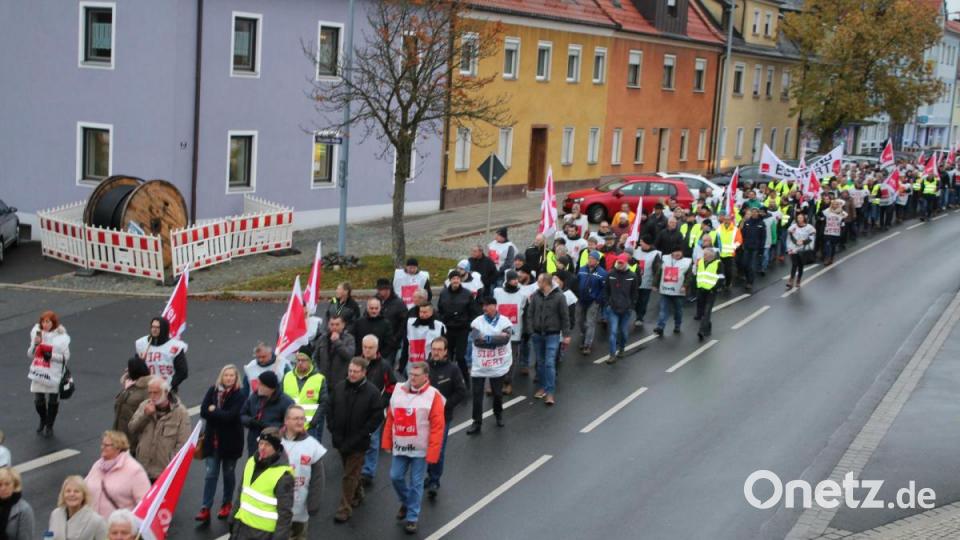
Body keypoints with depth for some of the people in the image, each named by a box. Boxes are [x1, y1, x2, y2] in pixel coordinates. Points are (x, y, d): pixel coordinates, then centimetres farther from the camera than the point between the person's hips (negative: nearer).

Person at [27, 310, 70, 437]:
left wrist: (52, 356, -20)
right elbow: (30, 354, 8)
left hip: (54, 375, -3)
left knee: (52, 401, 8)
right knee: (38, 401, 6)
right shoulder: (37, 334, 3)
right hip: (38, 374, 3)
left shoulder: (61, 337, -7)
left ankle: (49, 426, 26)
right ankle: (43, 420, 35)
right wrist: (35, 344, -10)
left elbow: (66, 357, -5)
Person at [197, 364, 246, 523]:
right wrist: (222, 415, -17)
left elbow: (231, 416, -22)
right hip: (212, 440, 2)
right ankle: (205, 508, 1)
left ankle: (227, 504, 29)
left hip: (230, 441, -2)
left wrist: (214, 411, -12)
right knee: (210, 474, 1)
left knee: (228, 474, 13)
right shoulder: (213, 390, 1)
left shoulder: (240, 395, -10)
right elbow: (203, 411, -8)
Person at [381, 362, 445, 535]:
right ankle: (406, 502, 37)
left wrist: (432, 453, -15)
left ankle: (412, 518, 14)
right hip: (400, 446, 4)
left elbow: (437, 426, -13)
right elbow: (390, 418, 8)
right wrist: (387, 442, 7)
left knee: (416, 483, 2)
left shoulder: (433, 396, -13)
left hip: (420, 449, -4)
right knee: (396, 477, 9)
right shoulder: (398, 390, 1)